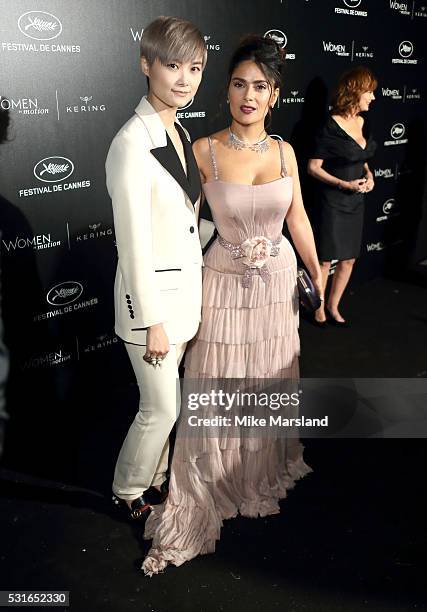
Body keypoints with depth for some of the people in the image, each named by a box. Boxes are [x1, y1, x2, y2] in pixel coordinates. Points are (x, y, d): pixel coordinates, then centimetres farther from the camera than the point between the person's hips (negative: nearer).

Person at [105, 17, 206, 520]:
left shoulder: (180, 133, 7)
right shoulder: (132, 143, -20)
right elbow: (134, 245, -20)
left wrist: (191, 291, 15)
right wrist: (153, 323, -16)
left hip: (186, 285, 8)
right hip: (152, 294, -8)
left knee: (163, 401, 21)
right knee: (162, 408, 7)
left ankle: (154, 475, 43)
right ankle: (127, 490, 33)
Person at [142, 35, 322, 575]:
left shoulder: (284, 152, 1)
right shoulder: (204, 151, -10)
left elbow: (297, 217, 10)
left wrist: (317, 273, 14)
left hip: (278, 280, 4)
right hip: (225, 283, -3)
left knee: (270, 381, 18)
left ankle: (266, 470, 45)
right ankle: (196, 506, 20)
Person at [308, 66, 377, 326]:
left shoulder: (363, 123, 6)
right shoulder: (331, 127, -15)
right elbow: (314, 168, -13)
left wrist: (369, 175, 0)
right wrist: (346, 184, -18)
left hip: (356, 201, 7)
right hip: (333, 202, -7)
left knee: (349, 259, 12)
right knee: (325, 259, 4)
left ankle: (334, 307, 28)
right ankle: (319, 309, 22)